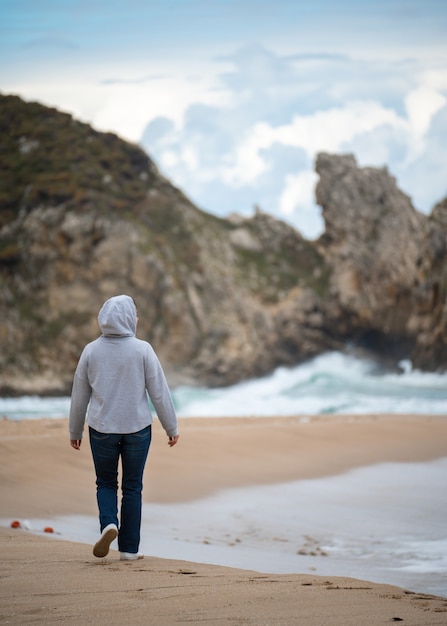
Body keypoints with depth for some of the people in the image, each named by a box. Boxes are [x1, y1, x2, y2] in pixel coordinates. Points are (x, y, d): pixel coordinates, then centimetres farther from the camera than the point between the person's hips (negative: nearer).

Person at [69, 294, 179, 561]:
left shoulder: (91, 351, -2)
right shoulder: (142, 350, -9)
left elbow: (80, 396, 5)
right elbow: (160, 392, -6)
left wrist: (75, 431, 17)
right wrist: (172, 427, 4)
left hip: (102, 429, 1)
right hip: (137, 428, -1)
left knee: (106, 482, 16)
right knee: (132, 486, 9)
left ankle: (109, 523, -11)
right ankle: (129, 548, 11)